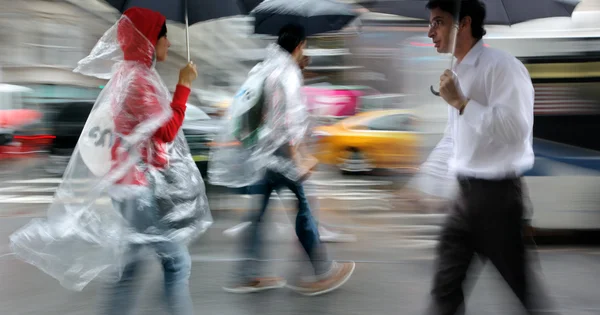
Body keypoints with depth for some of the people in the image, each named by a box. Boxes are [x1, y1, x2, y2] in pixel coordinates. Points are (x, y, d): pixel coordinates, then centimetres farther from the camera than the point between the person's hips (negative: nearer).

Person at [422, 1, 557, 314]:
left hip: (498, 193, -8)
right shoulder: (456, 73, 12)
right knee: (445, 287, 10)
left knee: (521, 287, 8)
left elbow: (515, 128, -26)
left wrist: (461, 103, -22)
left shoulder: (501, 66, -14)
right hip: (466, 193, 8)